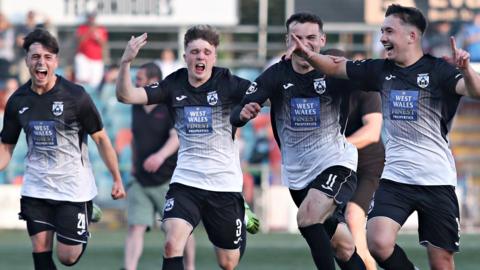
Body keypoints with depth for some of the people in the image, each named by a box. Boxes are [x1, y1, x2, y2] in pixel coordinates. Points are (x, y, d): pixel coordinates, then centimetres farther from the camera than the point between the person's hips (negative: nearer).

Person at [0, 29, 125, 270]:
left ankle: (87, 226, 32)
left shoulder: (75, 96, -12)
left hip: (73, 185, -3)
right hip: (36, 187, 3)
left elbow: (100, 138, -4)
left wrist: (117, 179, -3)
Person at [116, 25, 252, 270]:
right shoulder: (174, 85, 0)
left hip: (224, 184, -1)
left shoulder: (228, 84, -6)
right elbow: (126, 95, -6)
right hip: (185, 182, 1)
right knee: (172, 245, -21)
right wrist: (126, 62, -22)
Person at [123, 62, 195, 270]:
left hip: (169, 181, -5)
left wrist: (161, 155, -44)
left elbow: (177, 137, -27)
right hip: (141, 182, 5)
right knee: (135, 228, -9)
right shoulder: (137, 108, 8)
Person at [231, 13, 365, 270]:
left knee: (308, 218, -27)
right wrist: (242, 113, -34)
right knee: (341, 245, 13)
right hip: (297, 172, 4)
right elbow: (236, 116, -13)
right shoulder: (276, 75, -7)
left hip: (335, 162, -4)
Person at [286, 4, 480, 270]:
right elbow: (336, 67, 13)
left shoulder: (438, 70, -7)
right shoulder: (381, 70, 8)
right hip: (394, 178, 4)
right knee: (379, 243, -19)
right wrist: (307, 54, -6)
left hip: (437, 180, -3)